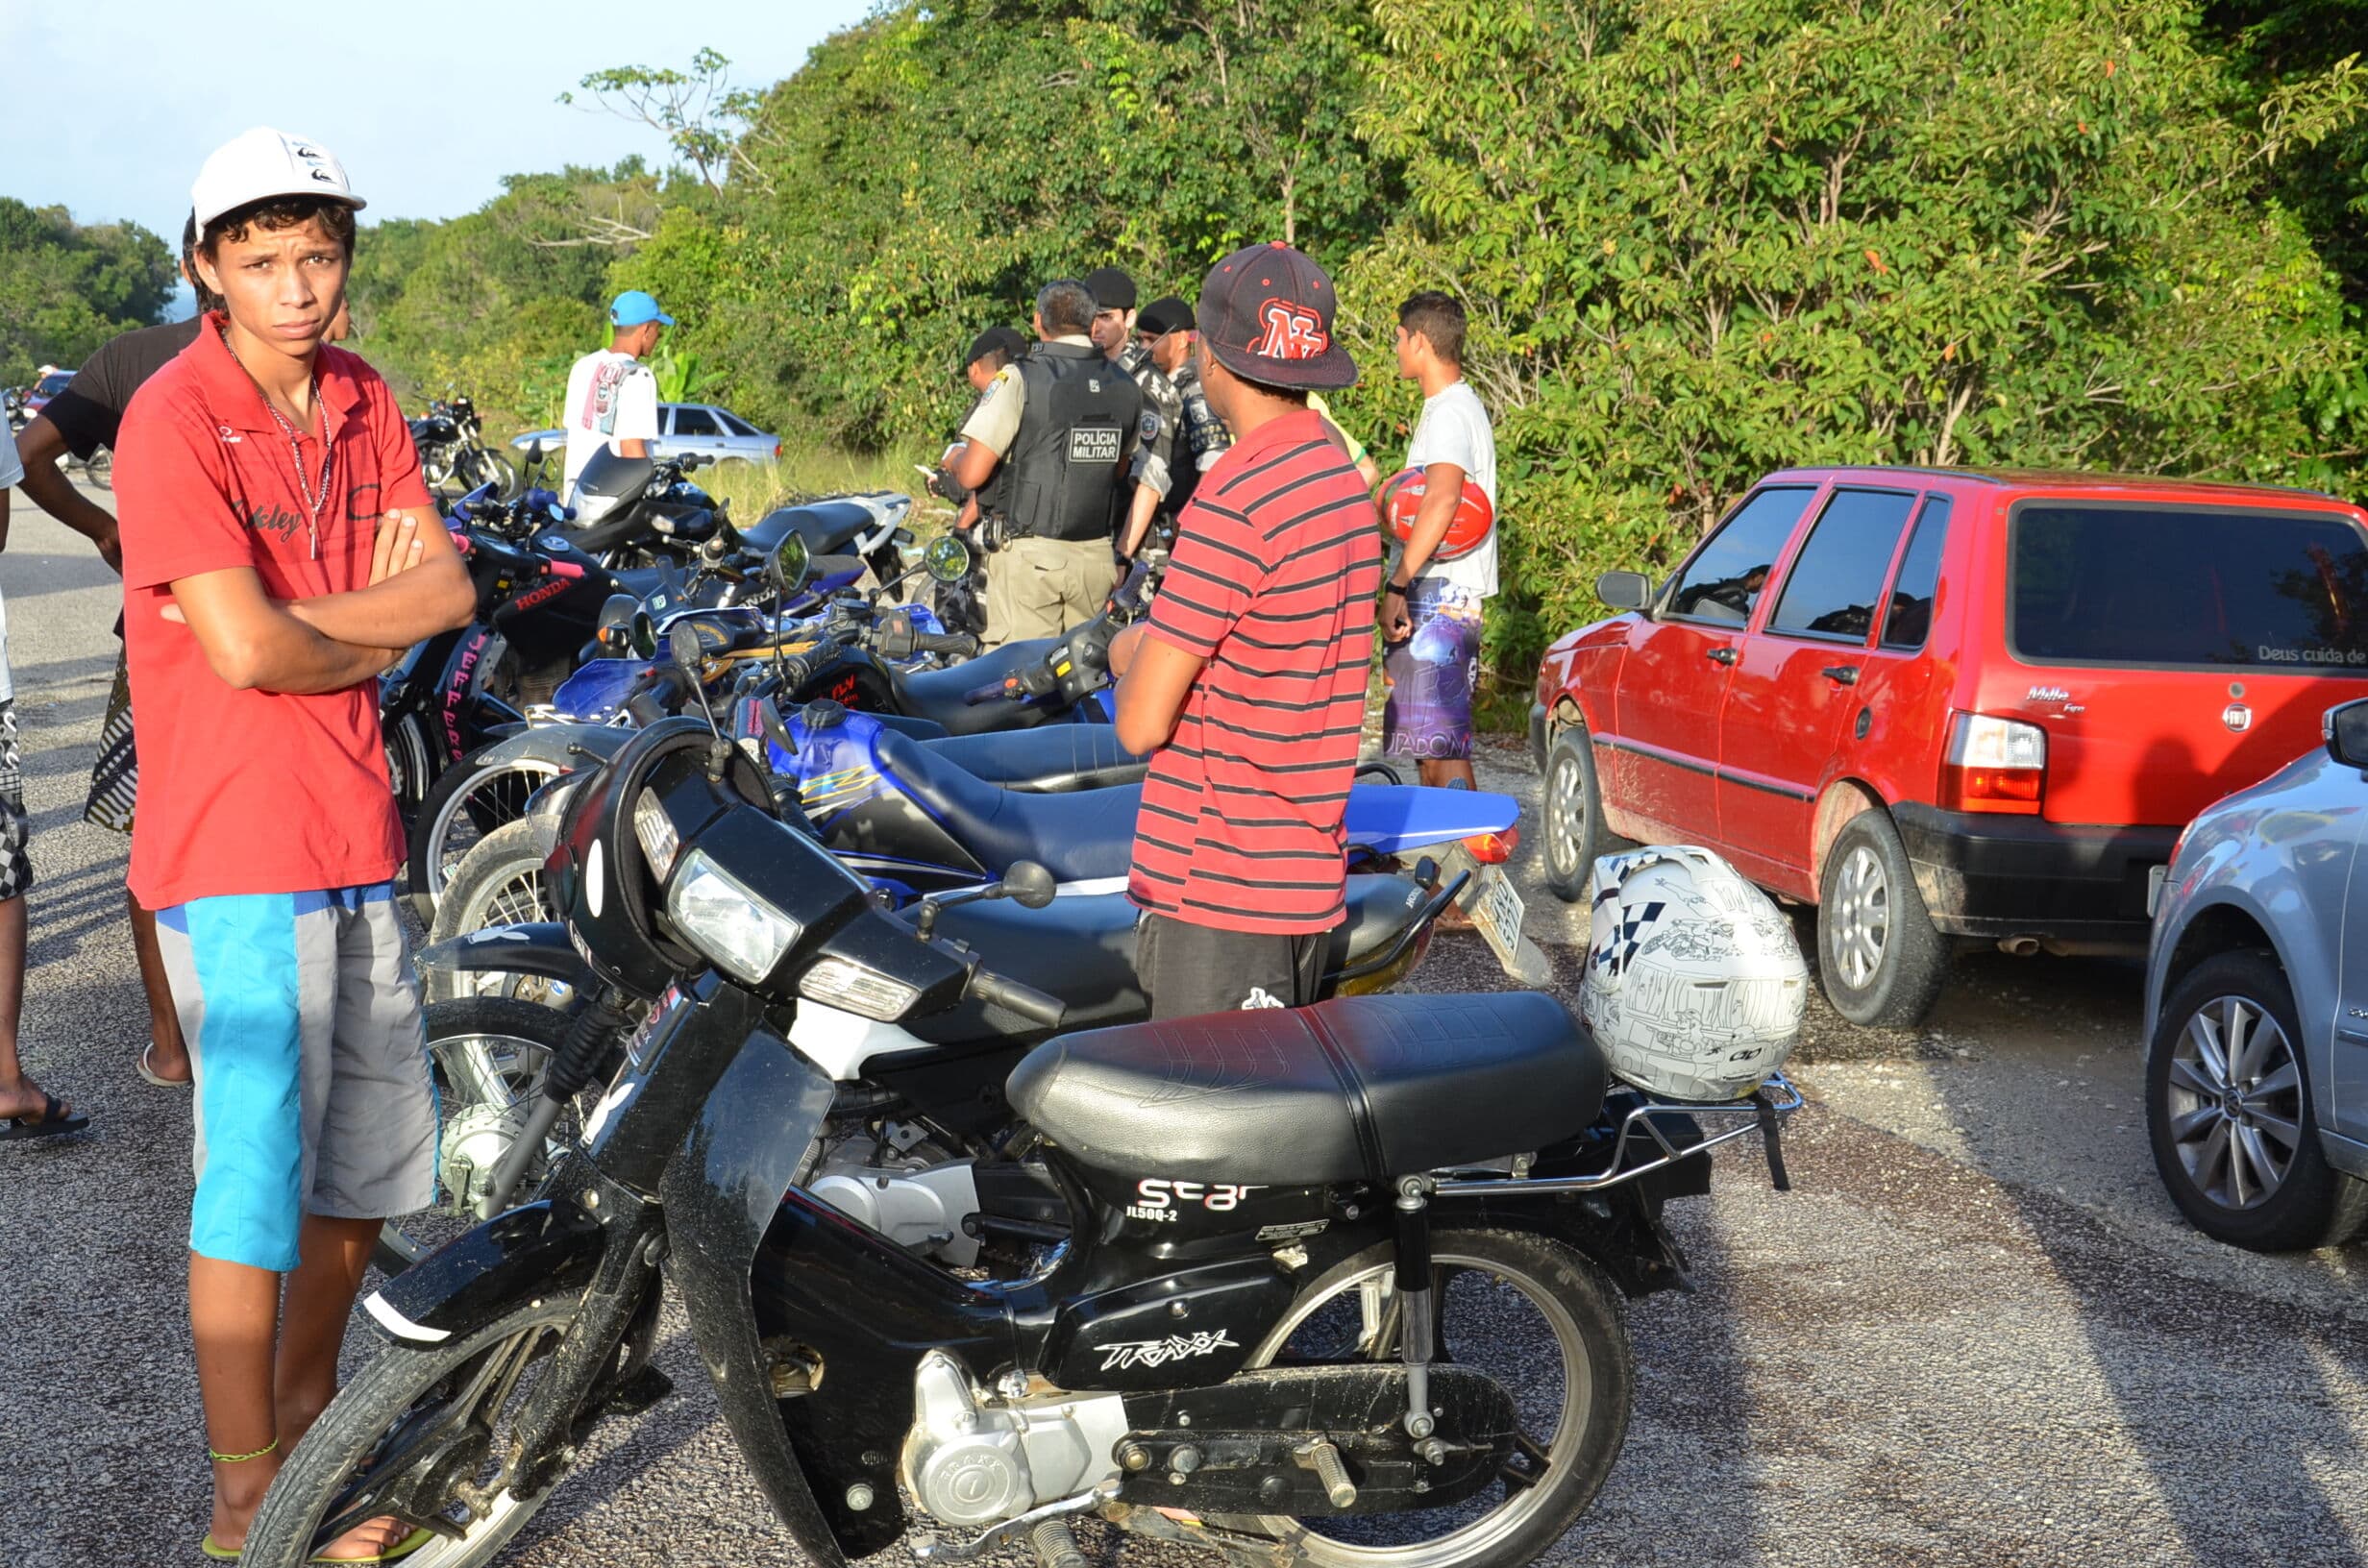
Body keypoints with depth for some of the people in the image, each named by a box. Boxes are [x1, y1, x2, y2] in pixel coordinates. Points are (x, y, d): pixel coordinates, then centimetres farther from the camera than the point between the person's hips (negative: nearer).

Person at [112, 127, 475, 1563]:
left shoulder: (364, 404, 9)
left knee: (375, 1161, 18)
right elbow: (247, 651, -21)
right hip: (234, 847, -8)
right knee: (258, 1177, -3)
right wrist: (375, 628, -5)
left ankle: (307, 1424, 37)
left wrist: (305, 623, -15)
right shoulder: (173, 419, -13)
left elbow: (448, 593, -1)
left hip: (356, 834, 8)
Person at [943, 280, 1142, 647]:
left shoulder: (1020, 380, -11)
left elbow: (972, 474, -14)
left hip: (1028, 554, -5)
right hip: (1098, 557, 5)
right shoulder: (1126, 391, 4)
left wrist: (948, 474, 8)